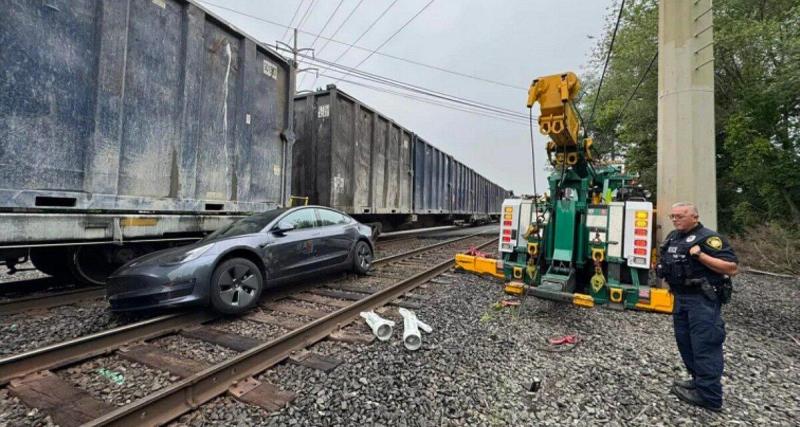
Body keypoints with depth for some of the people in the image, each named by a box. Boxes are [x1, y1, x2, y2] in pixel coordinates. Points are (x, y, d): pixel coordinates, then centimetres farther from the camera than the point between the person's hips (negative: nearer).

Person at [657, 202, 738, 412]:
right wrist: (662, 267, 9)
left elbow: (731, 268, -18)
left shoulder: (708, 237, -12)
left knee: (705, 345, -3)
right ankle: (699, 381, 31)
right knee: (684, 341, 16)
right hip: (680, 297, 9)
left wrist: (700, 255, -25)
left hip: (703, 300, -9)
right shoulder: (672, 237, 12)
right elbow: (666, 260, 28)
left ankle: (709, 396, 6)